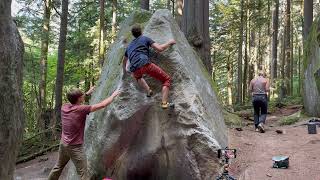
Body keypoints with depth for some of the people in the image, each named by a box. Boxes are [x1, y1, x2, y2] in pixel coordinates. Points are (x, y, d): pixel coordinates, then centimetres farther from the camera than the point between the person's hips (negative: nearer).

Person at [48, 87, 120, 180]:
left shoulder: (64, 107, -2)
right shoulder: (81, 109, -20)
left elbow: (75, 101, 22)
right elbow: (102, 105, -16)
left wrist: (87, 93, 25)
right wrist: (114, 95, -3)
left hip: (63, 144, 7)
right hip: (75, 147, -7)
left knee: (58, 167, 25)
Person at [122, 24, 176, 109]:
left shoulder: (129, 46, 33)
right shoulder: (145, 39, 18)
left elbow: (124, 61, 47)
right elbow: (159, 49, 6)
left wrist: (124, 71, 66)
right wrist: (169, 43, 23)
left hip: (134, 70, 5)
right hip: (145, 64, -4)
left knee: (138, 77, 41)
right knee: (167, 79, 8)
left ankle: (148, 90, 14)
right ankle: (164, 103, -9)